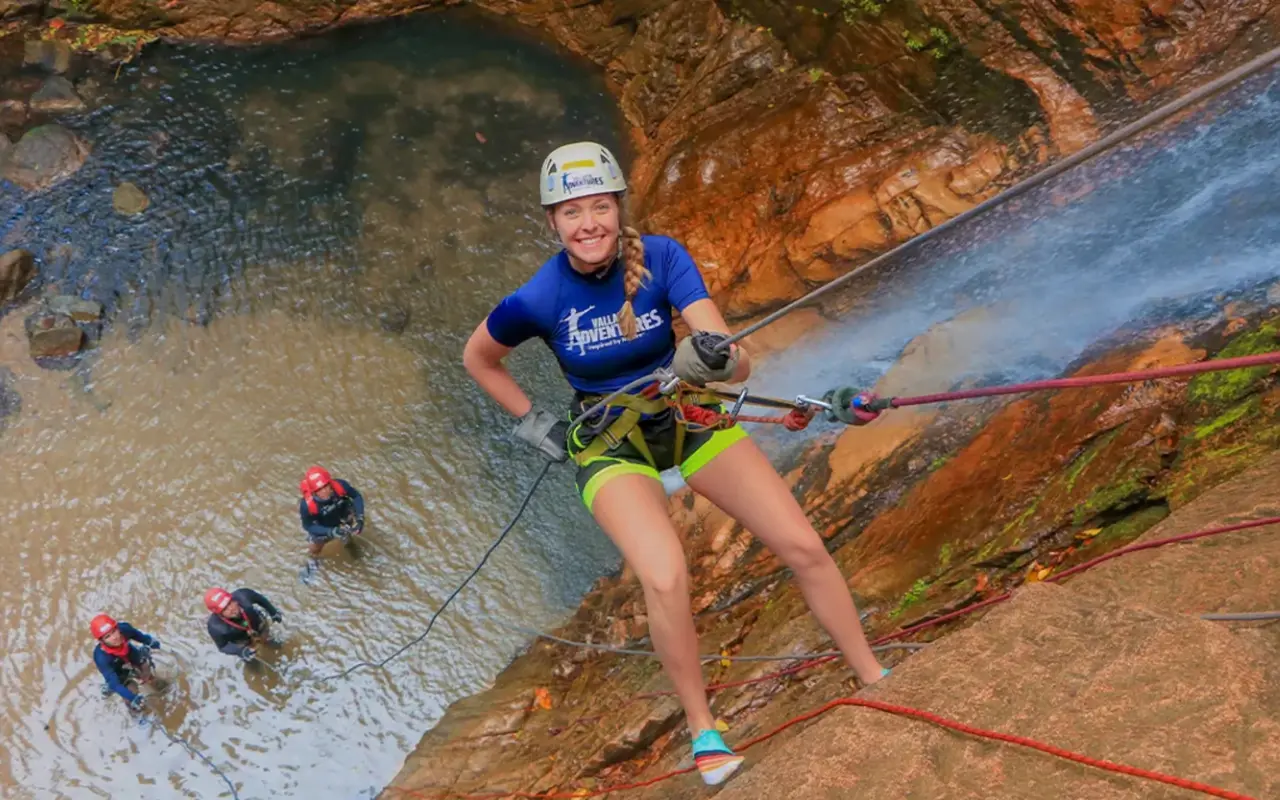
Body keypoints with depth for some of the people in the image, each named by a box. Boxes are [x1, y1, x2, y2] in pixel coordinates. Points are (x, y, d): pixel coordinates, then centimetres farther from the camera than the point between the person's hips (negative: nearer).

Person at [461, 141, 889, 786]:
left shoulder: (661, 257, -19)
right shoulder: (537, 299, -19)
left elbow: (737, 362, -26)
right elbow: (477, 358, 3)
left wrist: (714, 359, -48)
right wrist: (530, 421, -2)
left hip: (687, 417, 2)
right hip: (609, 442, -2)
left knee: (806, 547, -4)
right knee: (665, 578, -27)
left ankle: (875, 679, 18)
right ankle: (702, 730, -2)